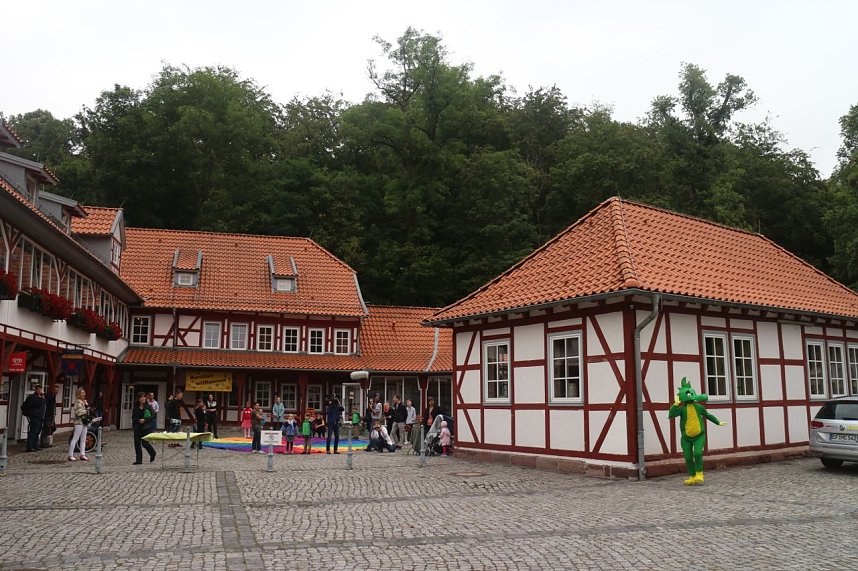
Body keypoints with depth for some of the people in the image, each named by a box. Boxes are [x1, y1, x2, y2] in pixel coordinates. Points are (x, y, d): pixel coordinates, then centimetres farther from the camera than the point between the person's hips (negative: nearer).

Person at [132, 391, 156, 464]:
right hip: (137, 428, 4)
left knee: (144, 443, -6)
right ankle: (138, 460, 12)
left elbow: (154, 415, -9)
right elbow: (133, 417, 5)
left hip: (146, 428, -4)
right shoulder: (135, 408, 4)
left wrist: (145, 420, -17)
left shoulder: (148, 406, -5)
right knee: (137, 443, 2)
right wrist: (138, 420, -13)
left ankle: (152, 453, 24)